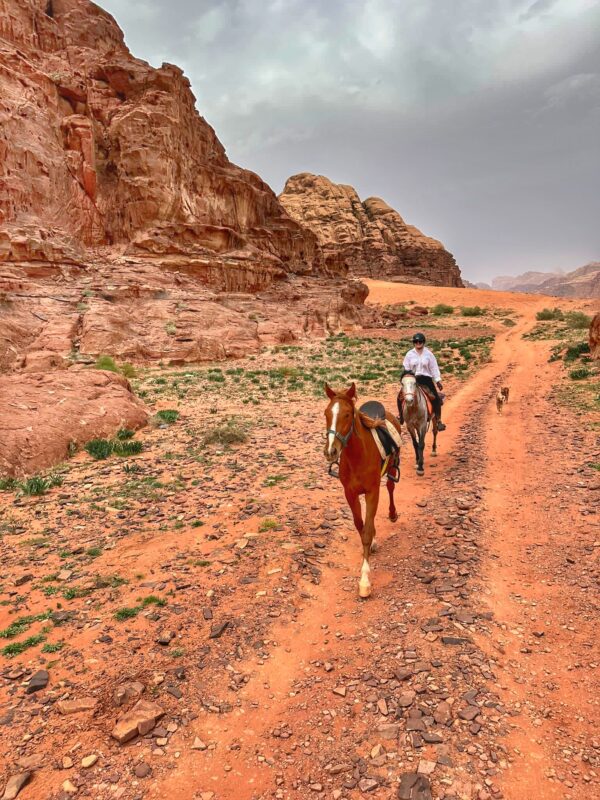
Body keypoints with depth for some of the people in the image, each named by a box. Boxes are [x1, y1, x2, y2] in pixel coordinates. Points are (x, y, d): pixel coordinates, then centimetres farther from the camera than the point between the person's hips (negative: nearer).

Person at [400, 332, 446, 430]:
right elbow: (406, 368, 7)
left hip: (426, 379, -1)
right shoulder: (409, 354, 3)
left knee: (436, 398, -13)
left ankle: (439, 421, -3)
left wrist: (438, 380, 0)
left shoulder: (429, 354, 2)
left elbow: (434, 368, 4)